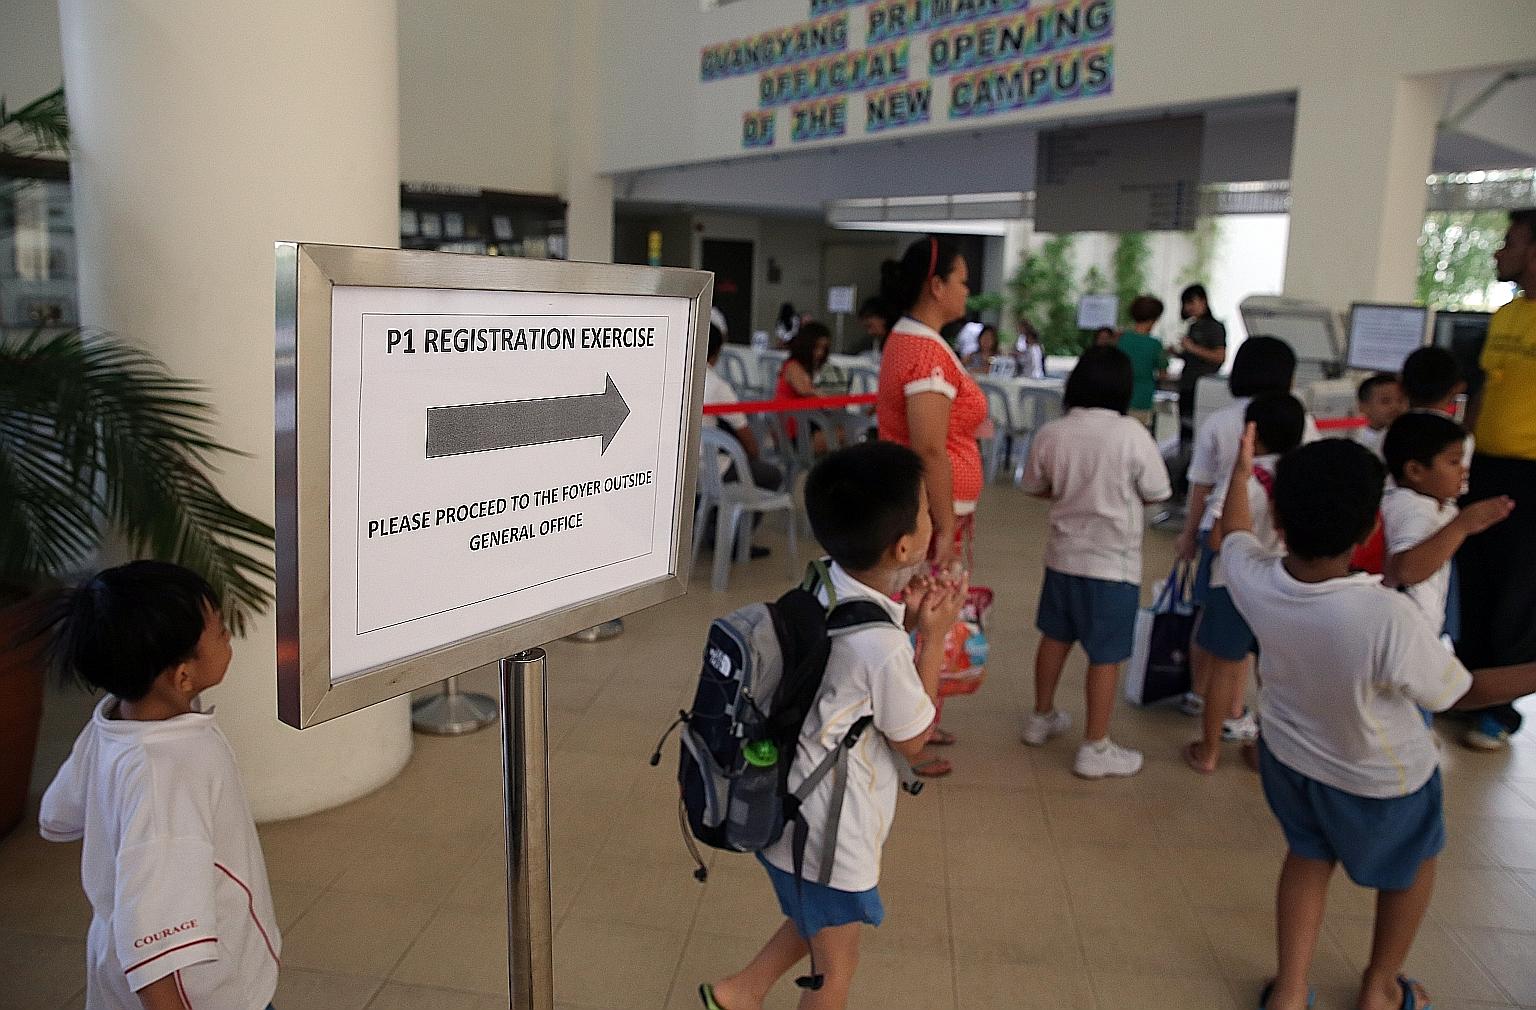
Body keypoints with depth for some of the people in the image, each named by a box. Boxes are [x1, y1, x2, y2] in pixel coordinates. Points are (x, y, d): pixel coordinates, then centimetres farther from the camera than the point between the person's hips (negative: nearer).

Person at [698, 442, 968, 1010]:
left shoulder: (823, 592, -8)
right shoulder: (881, 647, -32)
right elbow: (914, 739, -14)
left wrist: (904, 623, -3)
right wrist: (934, 636, -13)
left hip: (789, 811, 8)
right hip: (831, 836, -8)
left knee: (814, 922, 33)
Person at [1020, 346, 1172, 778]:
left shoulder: (1050, 434, -6)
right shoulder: (1132, 434, -18)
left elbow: (1037, 488, 8)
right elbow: (1157, 495, -7)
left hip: (1063, 555, 5)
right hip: (1113, 563, -5)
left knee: (1055, 637, 21)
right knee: (1105, 657, 6)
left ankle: (1042, 718, 37)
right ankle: (1095, 749, 15)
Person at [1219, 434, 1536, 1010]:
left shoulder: (1253, 580, -26)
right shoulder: (1387, 617, -40)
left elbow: (1234, 532, 0)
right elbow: (1459, 694, -21)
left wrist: (1242, 469, 14)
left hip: (1288, 754, 3)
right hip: (1381, 778, -3)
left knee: (1309, 853, 29)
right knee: (1412, 862, 28)